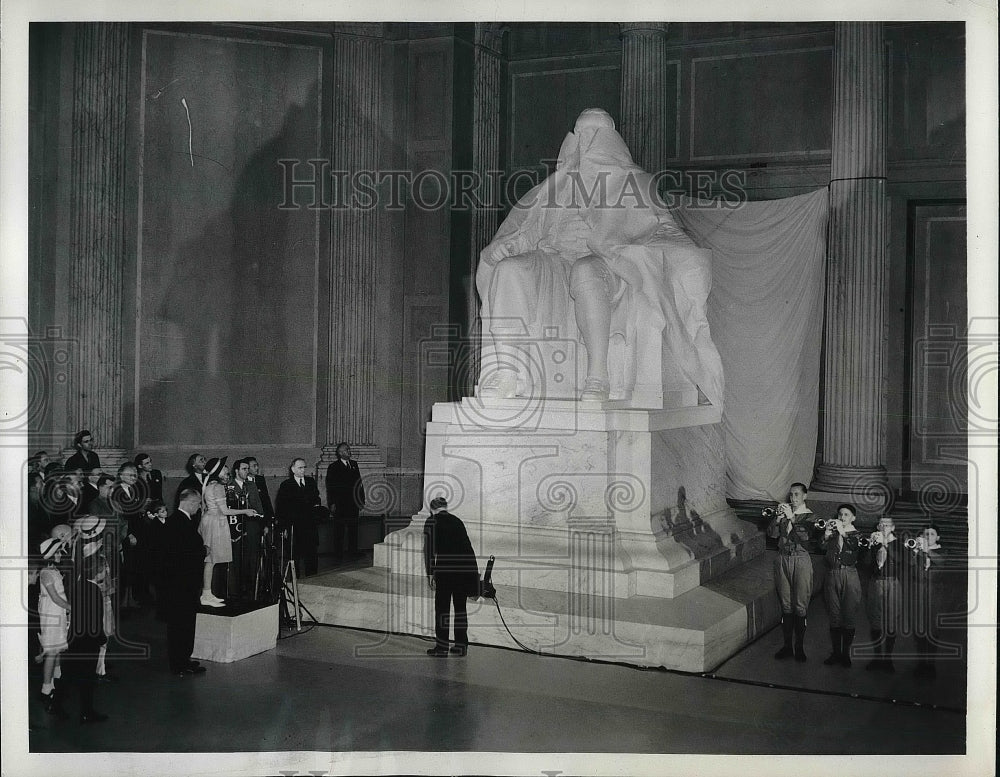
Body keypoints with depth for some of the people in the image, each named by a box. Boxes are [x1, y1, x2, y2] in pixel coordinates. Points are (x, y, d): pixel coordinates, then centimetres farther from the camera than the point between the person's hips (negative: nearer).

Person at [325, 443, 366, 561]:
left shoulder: (354, 464, 14)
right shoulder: (333, 467, -1)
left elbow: (359, 483, 15)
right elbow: (330, 487, -3)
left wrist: (361, 500, 10)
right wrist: (332, 503, -11)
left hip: (353, 504, 5)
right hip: (340, 505, -5)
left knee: (353, 529, 8)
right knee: (339, 530, 1)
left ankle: (352, 554, 15)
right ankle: (338, 555, 6)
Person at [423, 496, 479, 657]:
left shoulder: (432, 521, 7)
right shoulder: (457, 520, 20)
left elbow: (429, 549, 0)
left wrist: (430, 574, 2)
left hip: (446, 566, -5)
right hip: (467, 564, 5)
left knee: (442, 606, 6)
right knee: (460, 605, 15)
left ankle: (442, 646, 9)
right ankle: (461, 645, 20)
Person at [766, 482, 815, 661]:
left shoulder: (809, 515, 2)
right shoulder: (783, 510, 12)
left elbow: (805, 536, -15)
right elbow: (772, 533, 2)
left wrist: (792, 518, -21)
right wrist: (777, 518, -13)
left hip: (801, 560, -4)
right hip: (783, 559, 4)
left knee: (800, 606, -4)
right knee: (786, 605, 7)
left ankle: (799, 647, 3)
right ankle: (787, 645, 13)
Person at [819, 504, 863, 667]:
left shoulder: (855, 534, 7)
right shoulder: (833, 533, 13)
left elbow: (856, 547, -14)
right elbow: (823, 547, -4)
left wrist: (843, 533, -25)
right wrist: (826, 535, -23)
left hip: (849, 576, -2)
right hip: (832, 576, 3)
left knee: (849, 615, -3)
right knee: (834, 616, 4)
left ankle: (846, 653, 4)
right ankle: (836, 652, 10)